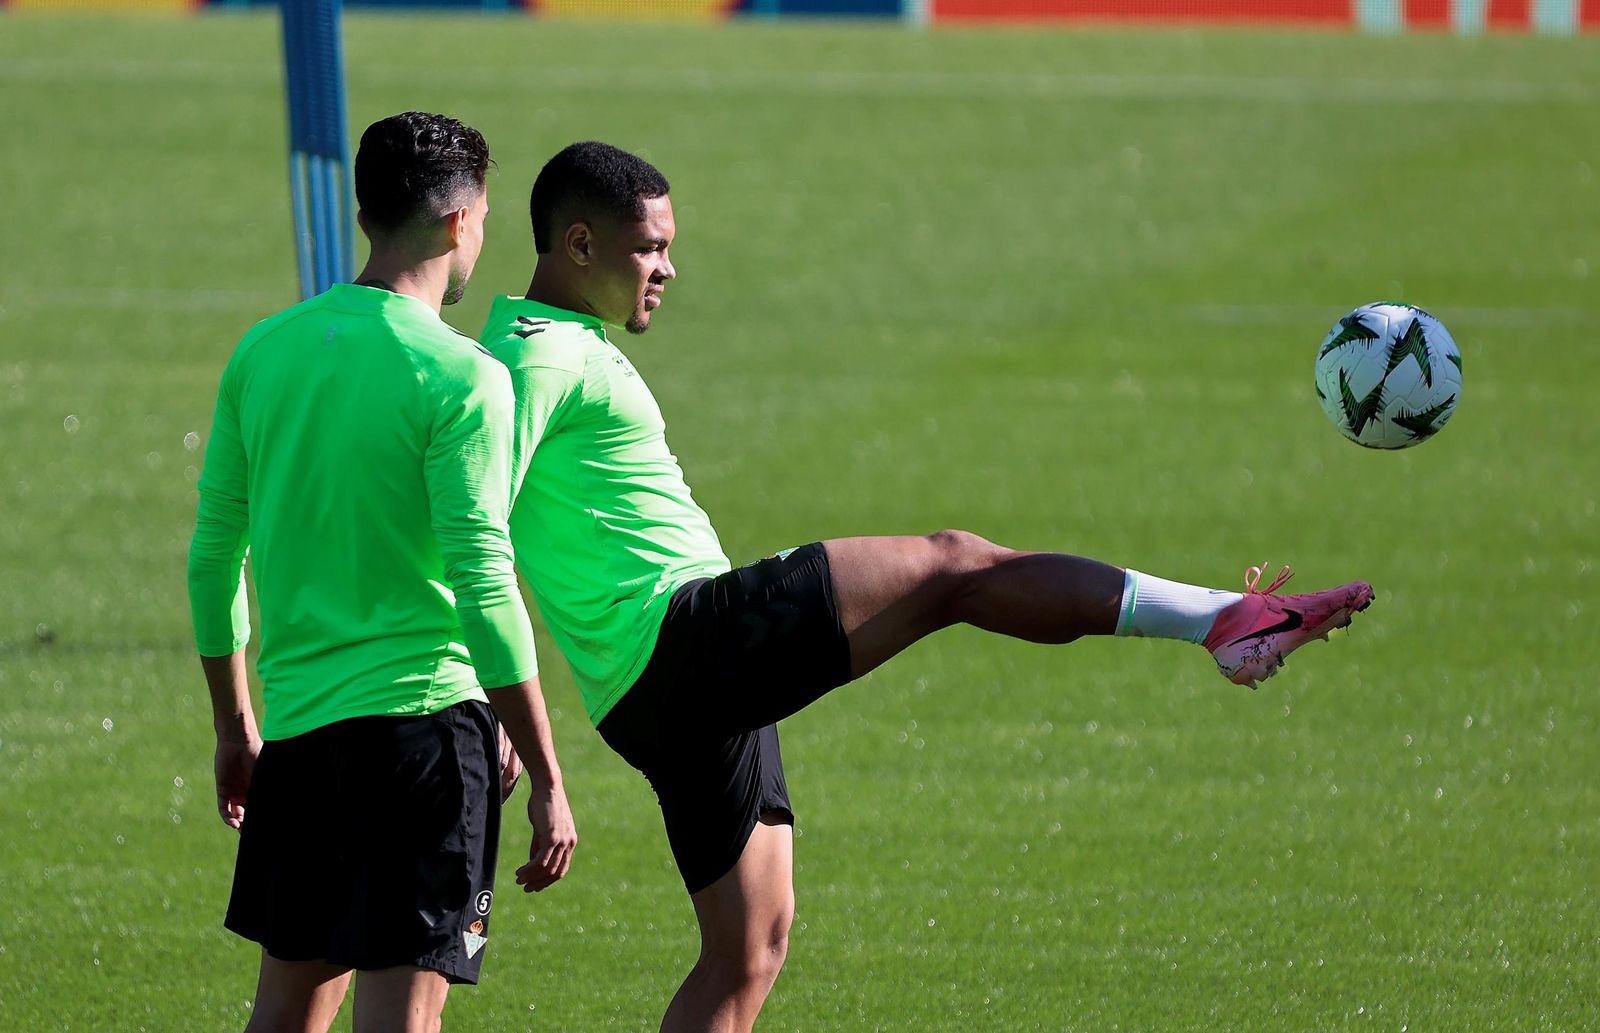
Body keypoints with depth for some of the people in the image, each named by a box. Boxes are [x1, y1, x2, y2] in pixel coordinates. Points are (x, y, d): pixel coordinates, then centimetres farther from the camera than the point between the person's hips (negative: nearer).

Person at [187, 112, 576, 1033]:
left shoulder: (264, 352, 9)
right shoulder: (461, 377, -10)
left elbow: (213, 557, 14)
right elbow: (484, 587, -15)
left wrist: (237, 726, 26)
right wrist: (546, 781, -11)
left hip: (294, 720, 6)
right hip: (424, 712, -6)